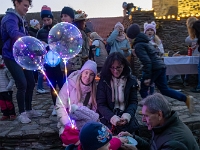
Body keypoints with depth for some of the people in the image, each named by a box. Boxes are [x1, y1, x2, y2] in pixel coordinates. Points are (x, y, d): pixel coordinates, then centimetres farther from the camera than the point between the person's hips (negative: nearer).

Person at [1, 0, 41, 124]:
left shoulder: (21, 19, 12)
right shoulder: (10, 18, -18)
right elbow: (14, 33, -39)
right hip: (12, 57, -9)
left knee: (31, 83, 9)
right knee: (22, 84, -13)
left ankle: (29, 110, 24)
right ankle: (22, 113, 4)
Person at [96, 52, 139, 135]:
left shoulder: (131, 80, 4)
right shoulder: (104, 81, -1)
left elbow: (133, 101, 4)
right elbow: (100, 104, -4)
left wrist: (127, 115, -19)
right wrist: (112, 117, -23)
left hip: (125, 116, 2)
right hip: (108, 117, -2)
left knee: (132, 126, -28)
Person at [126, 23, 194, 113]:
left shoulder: (138, 45, -11)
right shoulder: (144, 42, 20)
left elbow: (146, 61, -22)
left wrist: (147, 77, -22)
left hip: (154, 68, -9)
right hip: (160, 66, 9)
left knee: (143, 89, 6)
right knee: (164, 89, 13)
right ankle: (186, 99, 7)